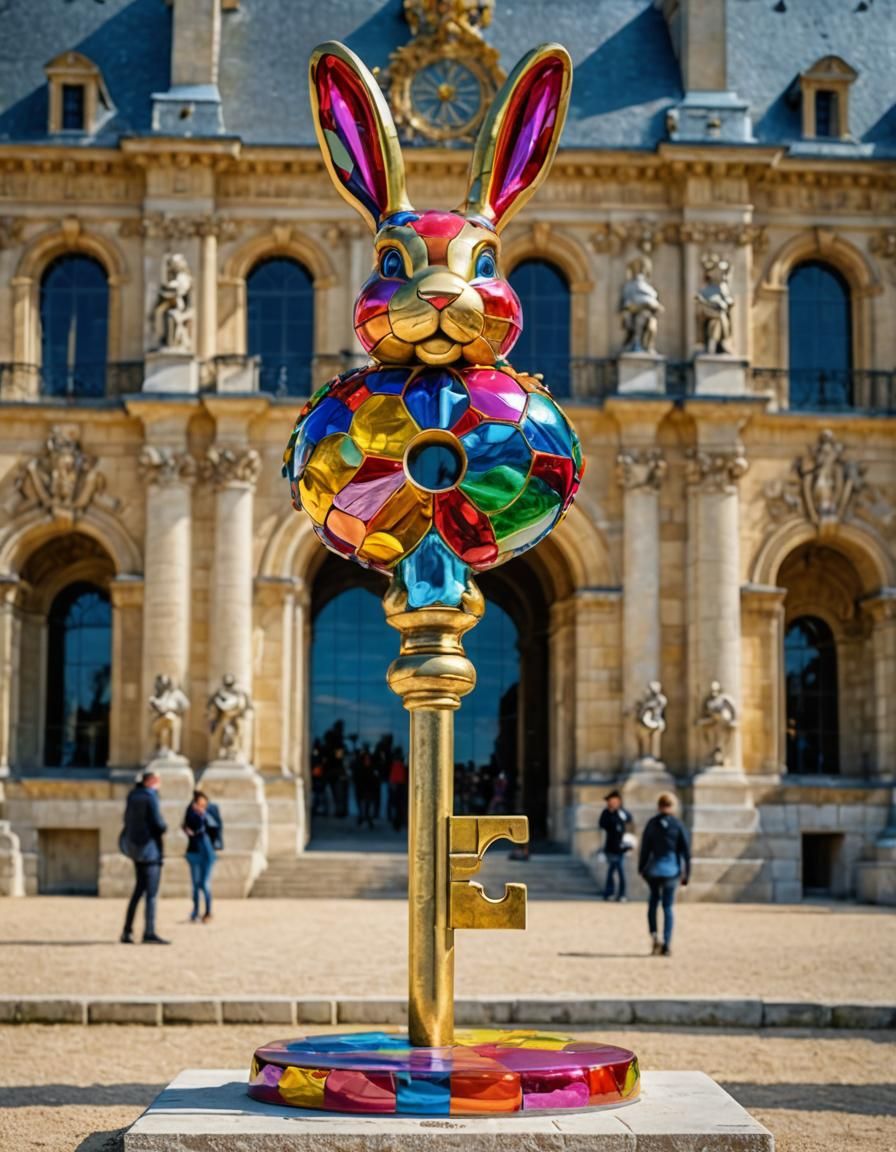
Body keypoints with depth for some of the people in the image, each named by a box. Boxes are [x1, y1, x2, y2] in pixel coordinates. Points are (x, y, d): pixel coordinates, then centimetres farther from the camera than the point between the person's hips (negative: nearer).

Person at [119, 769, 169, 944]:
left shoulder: (133, 796, 10)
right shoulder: (150, 797, -13)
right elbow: (158, 823, -18)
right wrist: (164, 827, 3)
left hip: (135, 847, 8)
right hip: (150, 846, -8)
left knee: (139, 890, 15)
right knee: (151, 892, -6)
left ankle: (127, 932, 15)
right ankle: (149, 933, -8)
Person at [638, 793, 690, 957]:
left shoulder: (652, 823, -2)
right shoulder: (678, 824, -4)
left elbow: (645, 847, -1)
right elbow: (686, 850, -3)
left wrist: (641, 868, 9)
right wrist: (686, 873, 5)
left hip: (654, 869, 1)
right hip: (671, 870, -1)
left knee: (653, 900, 19)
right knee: (668, 907, 5)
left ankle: (654, 935, 1)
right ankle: (667, 944, 0)